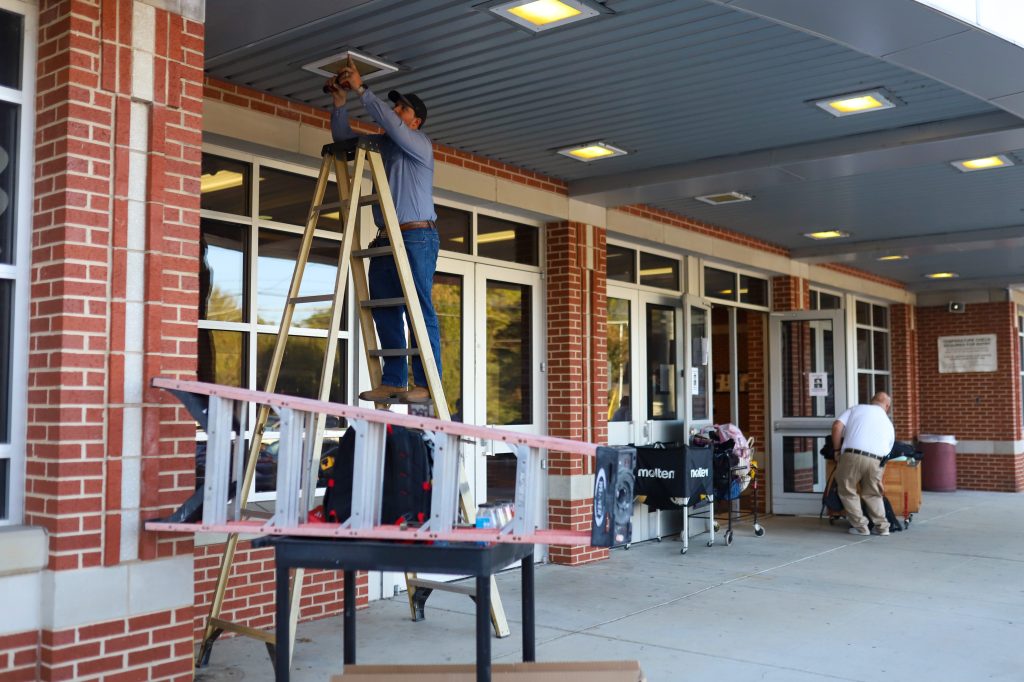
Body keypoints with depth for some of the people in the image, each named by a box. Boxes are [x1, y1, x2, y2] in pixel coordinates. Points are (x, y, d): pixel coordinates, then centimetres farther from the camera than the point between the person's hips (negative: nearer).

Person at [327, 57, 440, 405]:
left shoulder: (420, 144, 0)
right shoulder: (380, 144, 21)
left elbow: (390, 123, -15)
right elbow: (343, 137, 19)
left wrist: (361, 89, -11)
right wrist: (340, 101, 6)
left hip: (417, 236, -7)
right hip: (385, 239, 8)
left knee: (419, 310, -10)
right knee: (385, 312, 3)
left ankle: (426, 383, -10)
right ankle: (392, 382, 5)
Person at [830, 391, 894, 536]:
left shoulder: (856, 409, 18)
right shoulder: (888, 424, 26)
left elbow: (837, 426, 5)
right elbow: (887, 451, 23)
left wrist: (837, 451, 12)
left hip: (852, 455, -3)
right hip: (876, 461, 3)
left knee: (847, 491, 15)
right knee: (872, 494, 23)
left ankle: (860, 526, 13)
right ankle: (882, 526, 19)